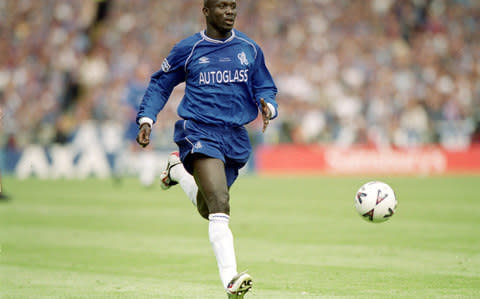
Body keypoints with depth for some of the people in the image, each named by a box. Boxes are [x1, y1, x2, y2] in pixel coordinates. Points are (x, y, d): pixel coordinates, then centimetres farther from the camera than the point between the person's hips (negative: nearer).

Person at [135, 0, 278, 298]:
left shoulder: (249, 49, 9)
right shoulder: (188, 50, 2)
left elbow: (265, 87, 16)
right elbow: (160, 84, 14)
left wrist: (268, 106, -7)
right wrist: (146, 119, 2)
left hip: (236, 138, 5)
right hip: (199, 131, -5)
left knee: (207, 209, 18)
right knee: (220, 206, -23)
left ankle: (178, 170, 44)